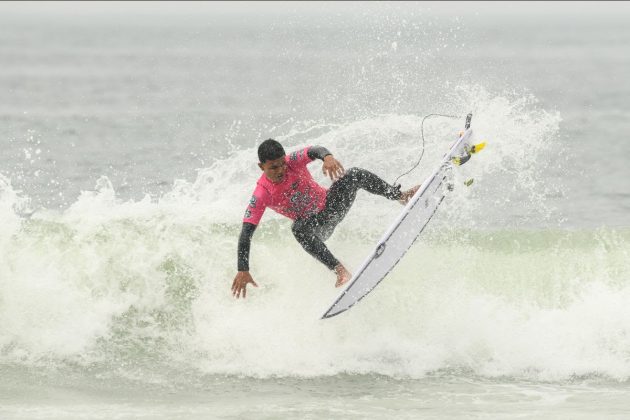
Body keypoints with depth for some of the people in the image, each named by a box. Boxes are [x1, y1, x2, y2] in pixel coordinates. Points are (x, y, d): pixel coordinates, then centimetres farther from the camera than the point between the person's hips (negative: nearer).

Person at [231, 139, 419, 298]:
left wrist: (327, 156, -63)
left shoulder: (293, 161, -17)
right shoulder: (261, 195, -21)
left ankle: (401, 196, -14)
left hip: (330, 204, 1)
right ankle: (340, 270, -44)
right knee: (298, 228, -37)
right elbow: (246, 233, -25)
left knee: (355, 175, -22)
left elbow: (314, 151, -37)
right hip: (317, 226, -1)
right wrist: (243, 271, -33)